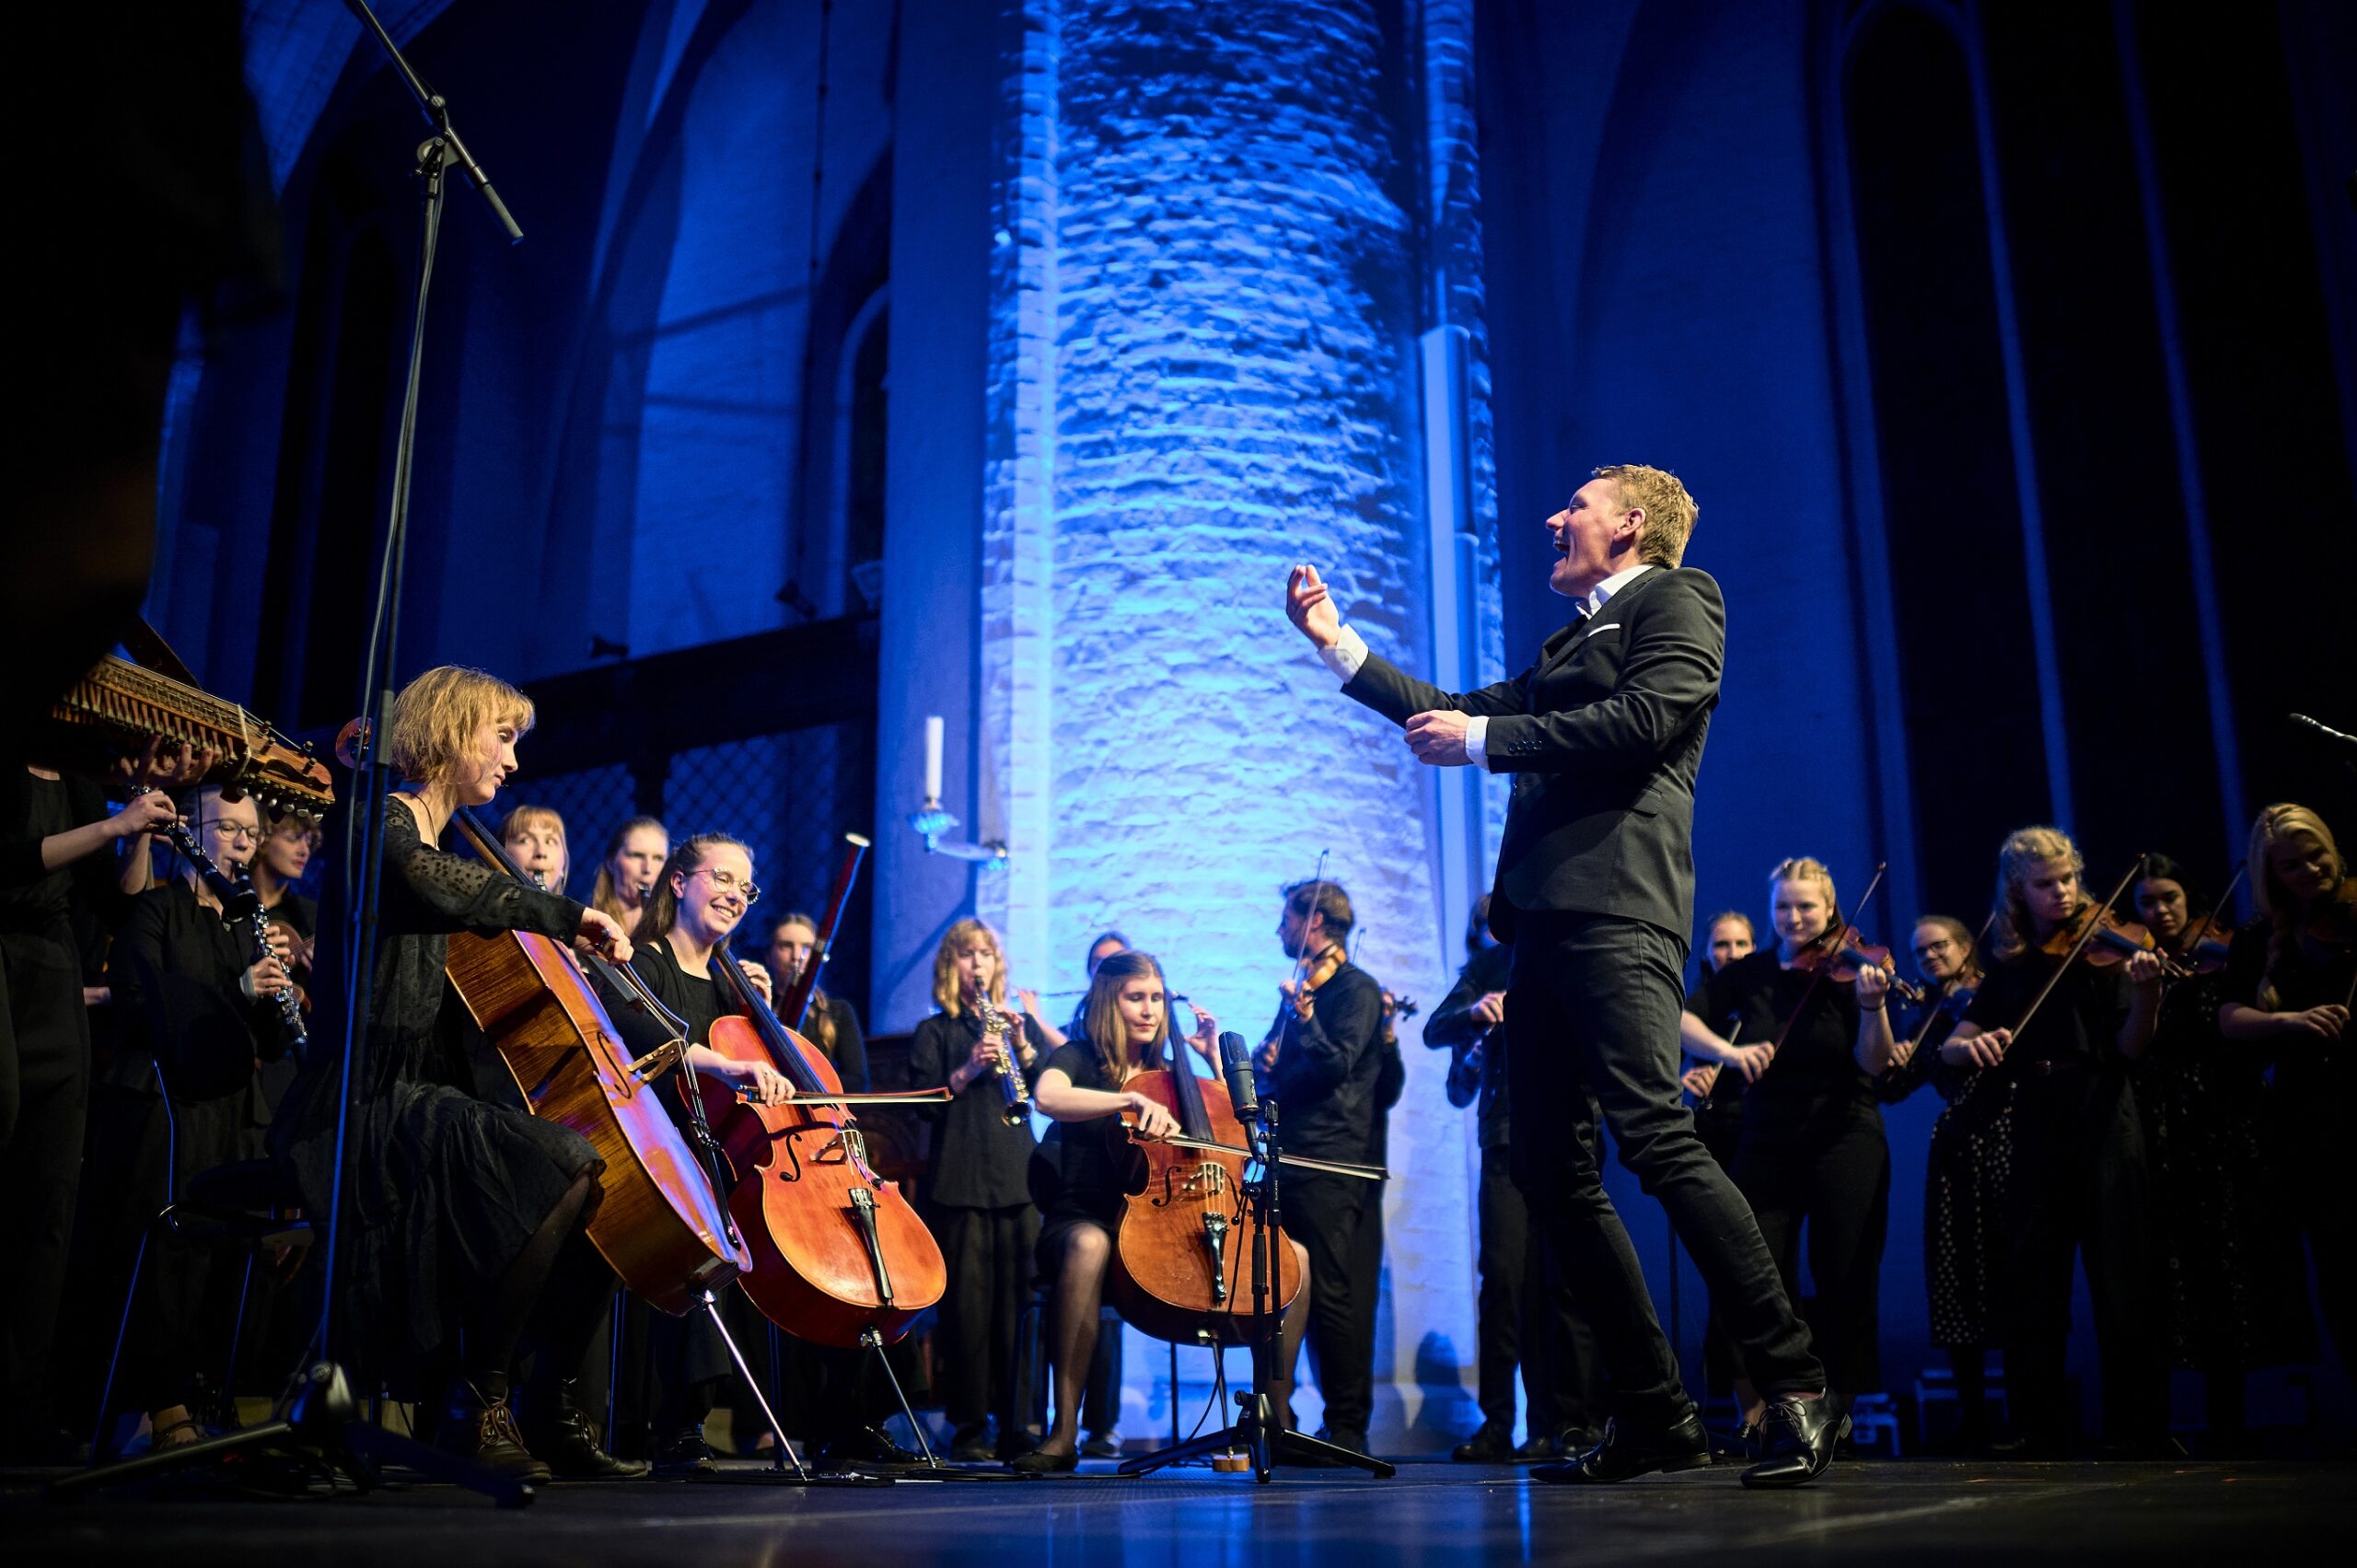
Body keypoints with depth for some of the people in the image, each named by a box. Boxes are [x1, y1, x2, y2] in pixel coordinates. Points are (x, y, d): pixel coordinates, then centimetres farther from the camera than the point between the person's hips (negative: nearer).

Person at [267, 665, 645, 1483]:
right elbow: (429, 882, -28)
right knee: (563, 1162, -31)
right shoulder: (381, 823, -3)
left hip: (434, 1099, 9)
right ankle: (475, 1402, -20)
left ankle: (554, 1405, 5)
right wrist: (567, 913, -17)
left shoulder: (450, 850, 22)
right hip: (367, 1101, -9)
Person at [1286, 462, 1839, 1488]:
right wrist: (1336, 643, 33)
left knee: (1656, 1137, -19)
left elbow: (1641, 722, -11)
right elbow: (1457, 715, 33)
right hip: (1544, 921, 9)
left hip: (1615, 911, -9)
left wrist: (1481, 739, -7)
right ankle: (1655, 1416, 9)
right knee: (1551, 1171, 4)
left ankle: (1795, 1389, -11)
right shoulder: (1572, 643, 30)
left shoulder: (1677, 598, 6)